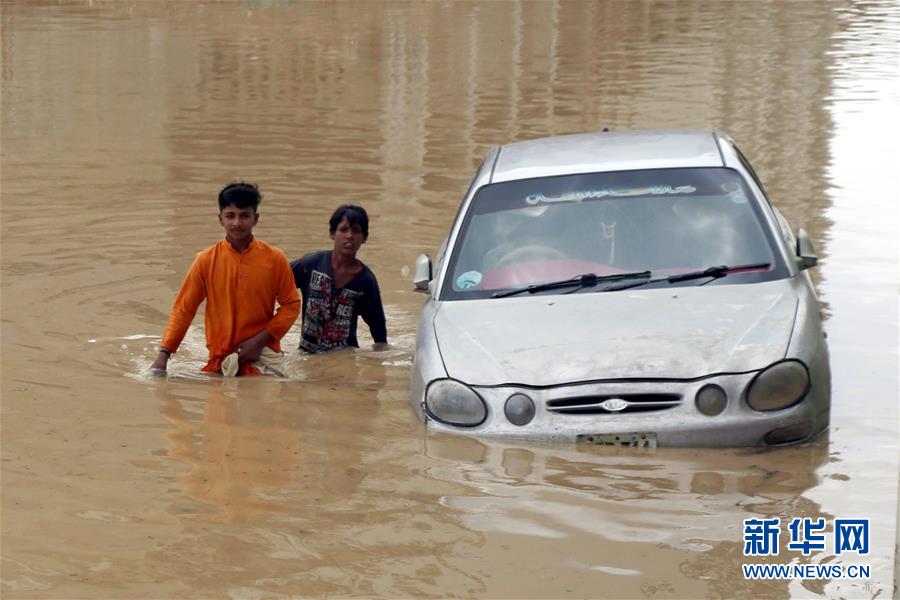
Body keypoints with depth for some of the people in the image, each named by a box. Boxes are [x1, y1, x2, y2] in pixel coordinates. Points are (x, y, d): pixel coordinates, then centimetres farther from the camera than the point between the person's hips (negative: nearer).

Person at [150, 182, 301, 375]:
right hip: (219, 359, 1)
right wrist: (163, 356, -8)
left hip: (263, 356, -1)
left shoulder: (274, 258, -2)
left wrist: (260, 340, -10)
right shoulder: (206, 260, -1)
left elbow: (291, 305, 2)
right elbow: (183, 309, 1)